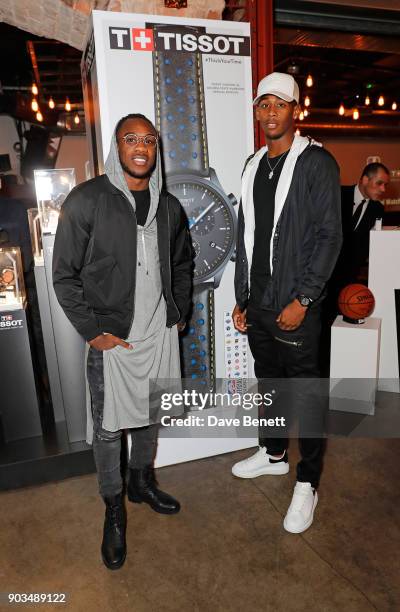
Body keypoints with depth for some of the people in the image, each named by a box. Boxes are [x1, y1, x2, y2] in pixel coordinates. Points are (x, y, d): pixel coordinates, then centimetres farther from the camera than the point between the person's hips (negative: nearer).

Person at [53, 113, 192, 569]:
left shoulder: (168, 205, 6)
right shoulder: (86, 200, -8)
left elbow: (182, 263, 18)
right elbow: (64, 275, -8)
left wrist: (179, 312, 9)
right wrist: (93, 331, -12)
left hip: (160, 332, 5)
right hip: (112, 337, -4)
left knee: (150, 415, 19)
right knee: (108, 428, 7)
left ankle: (142, 483, 43)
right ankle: (114, 509, 30)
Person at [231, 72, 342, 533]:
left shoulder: (317, 163, -5)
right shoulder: (253, 165, 13)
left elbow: (328, 236, -11)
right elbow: (245, 236, 13)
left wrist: (302, 300, -16)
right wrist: (241, 298, 10)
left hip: (295, 305, -6)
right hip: (257, 304, 6)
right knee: (268, 380, 19)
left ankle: (307, 484, 22)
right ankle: (273, 453, 40)